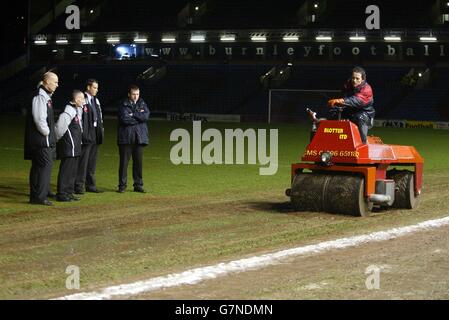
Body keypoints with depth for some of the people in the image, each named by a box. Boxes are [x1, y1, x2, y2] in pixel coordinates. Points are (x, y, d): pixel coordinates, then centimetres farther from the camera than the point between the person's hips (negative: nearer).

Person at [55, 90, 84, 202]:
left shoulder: (78, 110, 14)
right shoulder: (69, 111, -18)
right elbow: (60, 125, -23)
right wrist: (58, 138, -11)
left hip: (75, 147, 10)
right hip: (69, 147, -10)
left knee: (72, 171, 14)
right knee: (66, 170, -6)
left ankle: (69, 192, 21)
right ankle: (61, 194, -3)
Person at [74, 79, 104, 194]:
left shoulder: (96, 100, 18)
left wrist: (101, 131, 15)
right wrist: (82, 134, -19)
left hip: (95, 135, 8)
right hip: (86, 135, -8)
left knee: (92, 162, 13)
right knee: (83, 161, -6)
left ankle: (91, 185, 19)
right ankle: (79, 186, -2)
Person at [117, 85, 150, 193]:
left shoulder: (142, 104, 13)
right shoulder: (123, 105, 1)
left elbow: (146, 116, -5)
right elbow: (124, 119, -14)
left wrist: (133, 114, -9)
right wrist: (139, 117, -6)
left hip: (139, 138, 3)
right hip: (126, 138, -3)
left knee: (138, 162, 6)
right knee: (124, 162, -2)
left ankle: (138, 185, 12)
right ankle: (122, 185, 5)